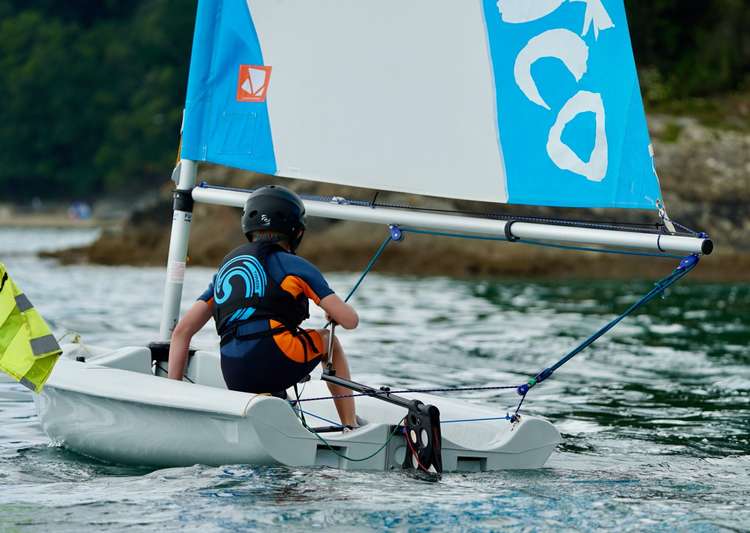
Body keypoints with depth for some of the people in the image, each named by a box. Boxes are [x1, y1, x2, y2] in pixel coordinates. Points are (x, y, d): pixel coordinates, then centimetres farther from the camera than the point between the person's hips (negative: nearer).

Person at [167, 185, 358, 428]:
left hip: (236, 380, 5)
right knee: (327, 339, 29)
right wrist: (333, 311, 28)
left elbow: (182, 331, 17)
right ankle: (351, 428, 25)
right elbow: (350, 320, 3)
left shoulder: (226, 268, 23)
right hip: (277, 360, -5)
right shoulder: (294, 265, 7)